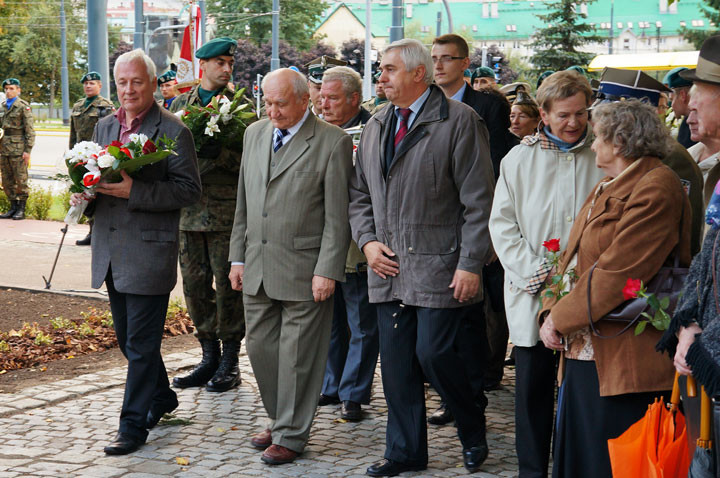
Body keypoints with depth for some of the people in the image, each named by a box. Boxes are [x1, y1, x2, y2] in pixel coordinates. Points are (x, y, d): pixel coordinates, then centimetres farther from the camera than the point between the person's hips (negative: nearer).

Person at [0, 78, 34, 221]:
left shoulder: (23, 106, -4)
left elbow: (30, 130, -7)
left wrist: (28, 150, -12)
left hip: (18, 149, -6)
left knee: (21, 180, -2)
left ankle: (21, 209, 6)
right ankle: (13, 207, 18)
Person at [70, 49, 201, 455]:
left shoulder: (173, 131, -9)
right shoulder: (105, 127, 12)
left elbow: (189, 189, -14)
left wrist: (134, 191, -23)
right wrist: (86, 196, -1)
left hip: (149, 251, -7)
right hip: (111, 250, 7)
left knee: (141, 344, -2)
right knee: (128, 338, 18)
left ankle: (134, 425, 6)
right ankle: (162, 398, 37)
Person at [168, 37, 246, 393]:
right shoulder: (180, 104, 13)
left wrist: (219, 153, -22)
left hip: (226, 208, -4)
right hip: (188, 209, 4)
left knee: (228, 285, -1)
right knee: (195, 285, 8)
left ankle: (229, 363, 10)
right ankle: (209, 357, 20)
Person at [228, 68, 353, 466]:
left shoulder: (333, 142, -8)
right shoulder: (254, 134, 11)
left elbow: (337, 216, -9)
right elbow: (243, 203, 15)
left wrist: (327, 271, -13)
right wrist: (237, 257, 12)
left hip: (304, 269, -6)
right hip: (257, 268, 6)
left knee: (296, 354, 2)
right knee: (259, 347, 12)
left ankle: (291, 435, 15)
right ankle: (280, 420, 30)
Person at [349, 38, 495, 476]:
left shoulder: (460, 121, -7)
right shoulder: (376, 126, 14)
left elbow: (478, 201, -10)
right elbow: (359, 194, 20)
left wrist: (470, 265, -14)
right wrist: (368, 241, 3)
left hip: (439, 267, -6)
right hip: (388, 266, 6)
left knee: (434, 354, -7)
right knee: (396, 362, 8)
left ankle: (474, 431, 19)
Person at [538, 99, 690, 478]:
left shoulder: (656, 188, -13)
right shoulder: (606, 188, 19)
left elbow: (617, 272, -21)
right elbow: (573, 258, 16)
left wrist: (562, 317, -14)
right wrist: (551, 312, 1)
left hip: (624, 362, -9)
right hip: (583, 354, 9)